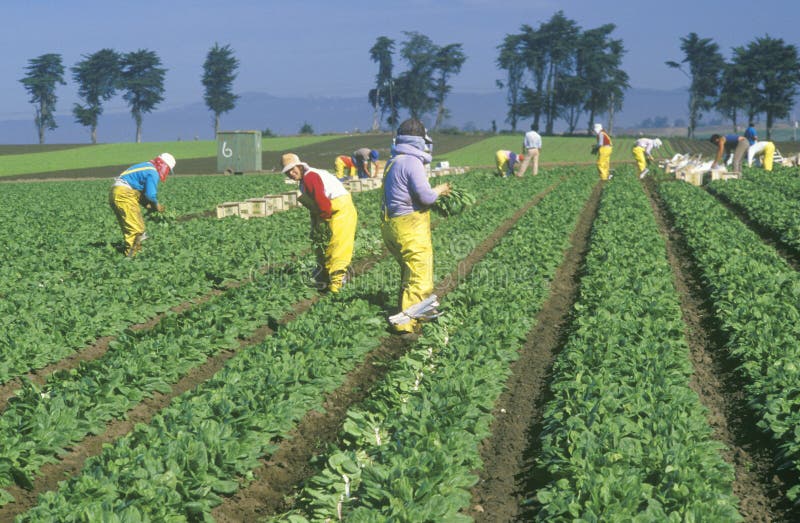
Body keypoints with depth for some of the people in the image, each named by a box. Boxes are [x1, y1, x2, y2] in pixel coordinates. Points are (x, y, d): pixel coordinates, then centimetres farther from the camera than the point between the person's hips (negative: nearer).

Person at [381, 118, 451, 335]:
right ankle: (406, 322, -8)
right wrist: (438, 191, 1)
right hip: (411, 227, -9)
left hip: (391, 225, 10)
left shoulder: (393, 163, 14)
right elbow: (425, 196, -20)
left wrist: (434, 192, 15)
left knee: (408, 271, 24)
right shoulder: (413, 162, -15)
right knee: (419, 276, -5)